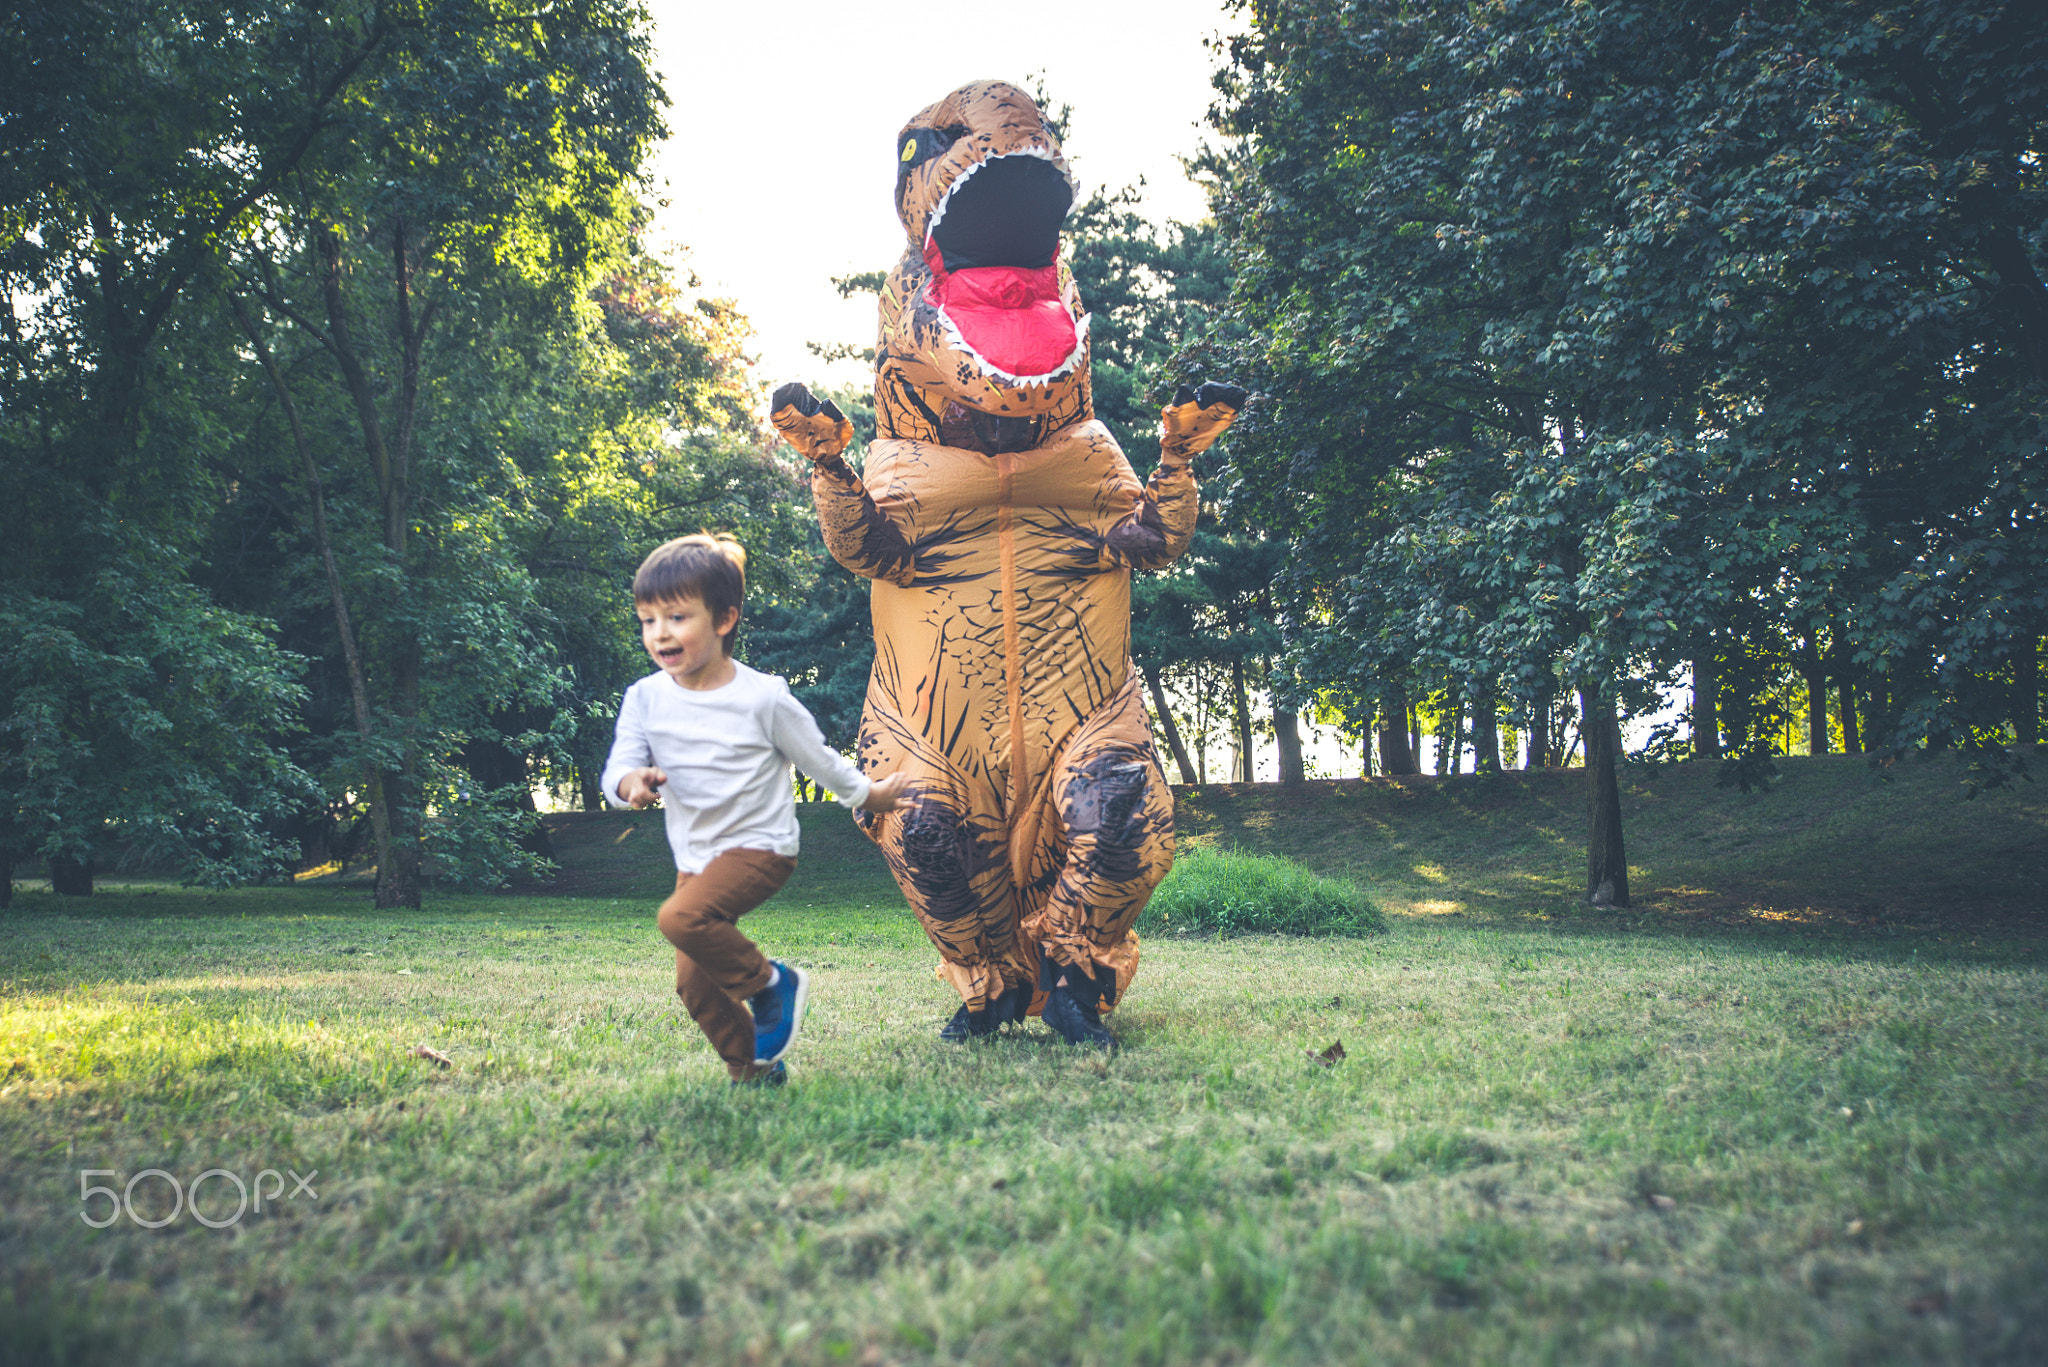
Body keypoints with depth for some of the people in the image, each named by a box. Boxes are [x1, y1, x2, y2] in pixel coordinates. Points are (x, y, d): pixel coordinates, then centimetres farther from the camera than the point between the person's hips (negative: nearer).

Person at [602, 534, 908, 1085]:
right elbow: (619, 765, -5)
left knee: (681, 917, -30)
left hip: (759, 847, -6)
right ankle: (751, 1067, 24)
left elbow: (816, 756, 1)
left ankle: (770, 982, -8)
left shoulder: (762, 697, -12)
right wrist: (631, 782, -28)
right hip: (694, 856, 6)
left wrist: (866, 795, 11)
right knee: (694, 982, 5)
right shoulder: (645, 698, -1)